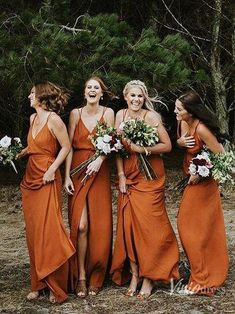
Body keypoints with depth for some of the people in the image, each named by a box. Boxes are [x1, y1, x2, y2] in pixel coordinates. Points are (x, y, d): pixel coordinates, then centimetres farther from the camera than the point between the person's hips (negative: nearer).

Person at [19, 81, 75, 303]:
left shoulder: (53, 119, -11)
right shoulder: (33, 118, 11)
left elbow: (66, 147, -9)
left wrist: (52, 170, -15)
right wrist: (20, 153, 6)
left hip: (47, 179, -8)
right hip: (30, 177, 8)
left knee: (48, 231, -8)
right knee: (33, 231, 8)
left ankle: (56, 287, 1)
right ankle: (39, 283, 16)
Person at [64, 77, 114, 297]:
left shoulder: (108, 113, 4)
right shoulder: (75, 113, 5)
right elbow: (69, 146, 2)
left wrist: (99, 160, -21)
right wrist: (66, 176, -5)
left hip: (99, 172, 0)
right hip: (78, 171, 0)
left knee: (99, 225, -1)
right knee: (80, 225, -8)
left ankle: (95, 277, 11)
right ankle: (80, 277, -1)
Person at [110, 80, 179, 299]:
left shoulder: (151, 116, -9)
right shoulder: (120, 115, 6)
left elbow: (167, 145, -10)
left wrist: (142, 149, -20)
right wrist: (121, 176, -1)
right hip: (128, 177, 4)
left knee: (148, 225, -4)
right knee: (128, 225, 2)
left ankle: (149, 277, 4)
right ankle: (134, 274, 10)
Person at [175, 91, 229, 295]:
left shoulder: (201, 129, -26)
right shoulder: (183, 123, -2)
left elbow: (220, 155, -23)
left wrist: (200, 173, -17)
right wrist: (180, 142, -10)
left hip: (202, 181, -9)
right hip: (192, 180, 9)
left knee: (190, 226, -2)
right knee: (203, 228, 17)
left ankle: (202, 280, 8)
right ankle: (211, 274, 31)